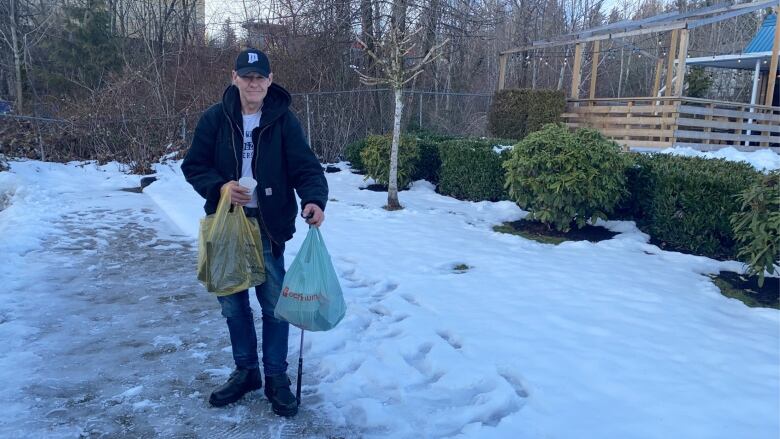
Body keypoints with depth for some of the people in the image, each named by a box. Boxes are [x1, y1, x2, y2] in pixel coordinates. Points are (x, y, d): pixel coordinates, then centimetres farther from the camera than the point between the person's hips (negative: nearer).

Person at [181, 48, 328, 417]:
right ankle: (246, 371, 31)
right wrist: (220, 186, -16)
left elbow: (306, 167, -12)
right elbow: (193, 165, 2)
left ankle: (276, 377, 21)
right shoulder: (215, 118, -1)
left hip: (268, 226, -2)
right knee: (233, 303, 13)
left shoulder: (283, 120, -6)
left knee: (274, 303, 4)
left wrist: (314, 200, -31)